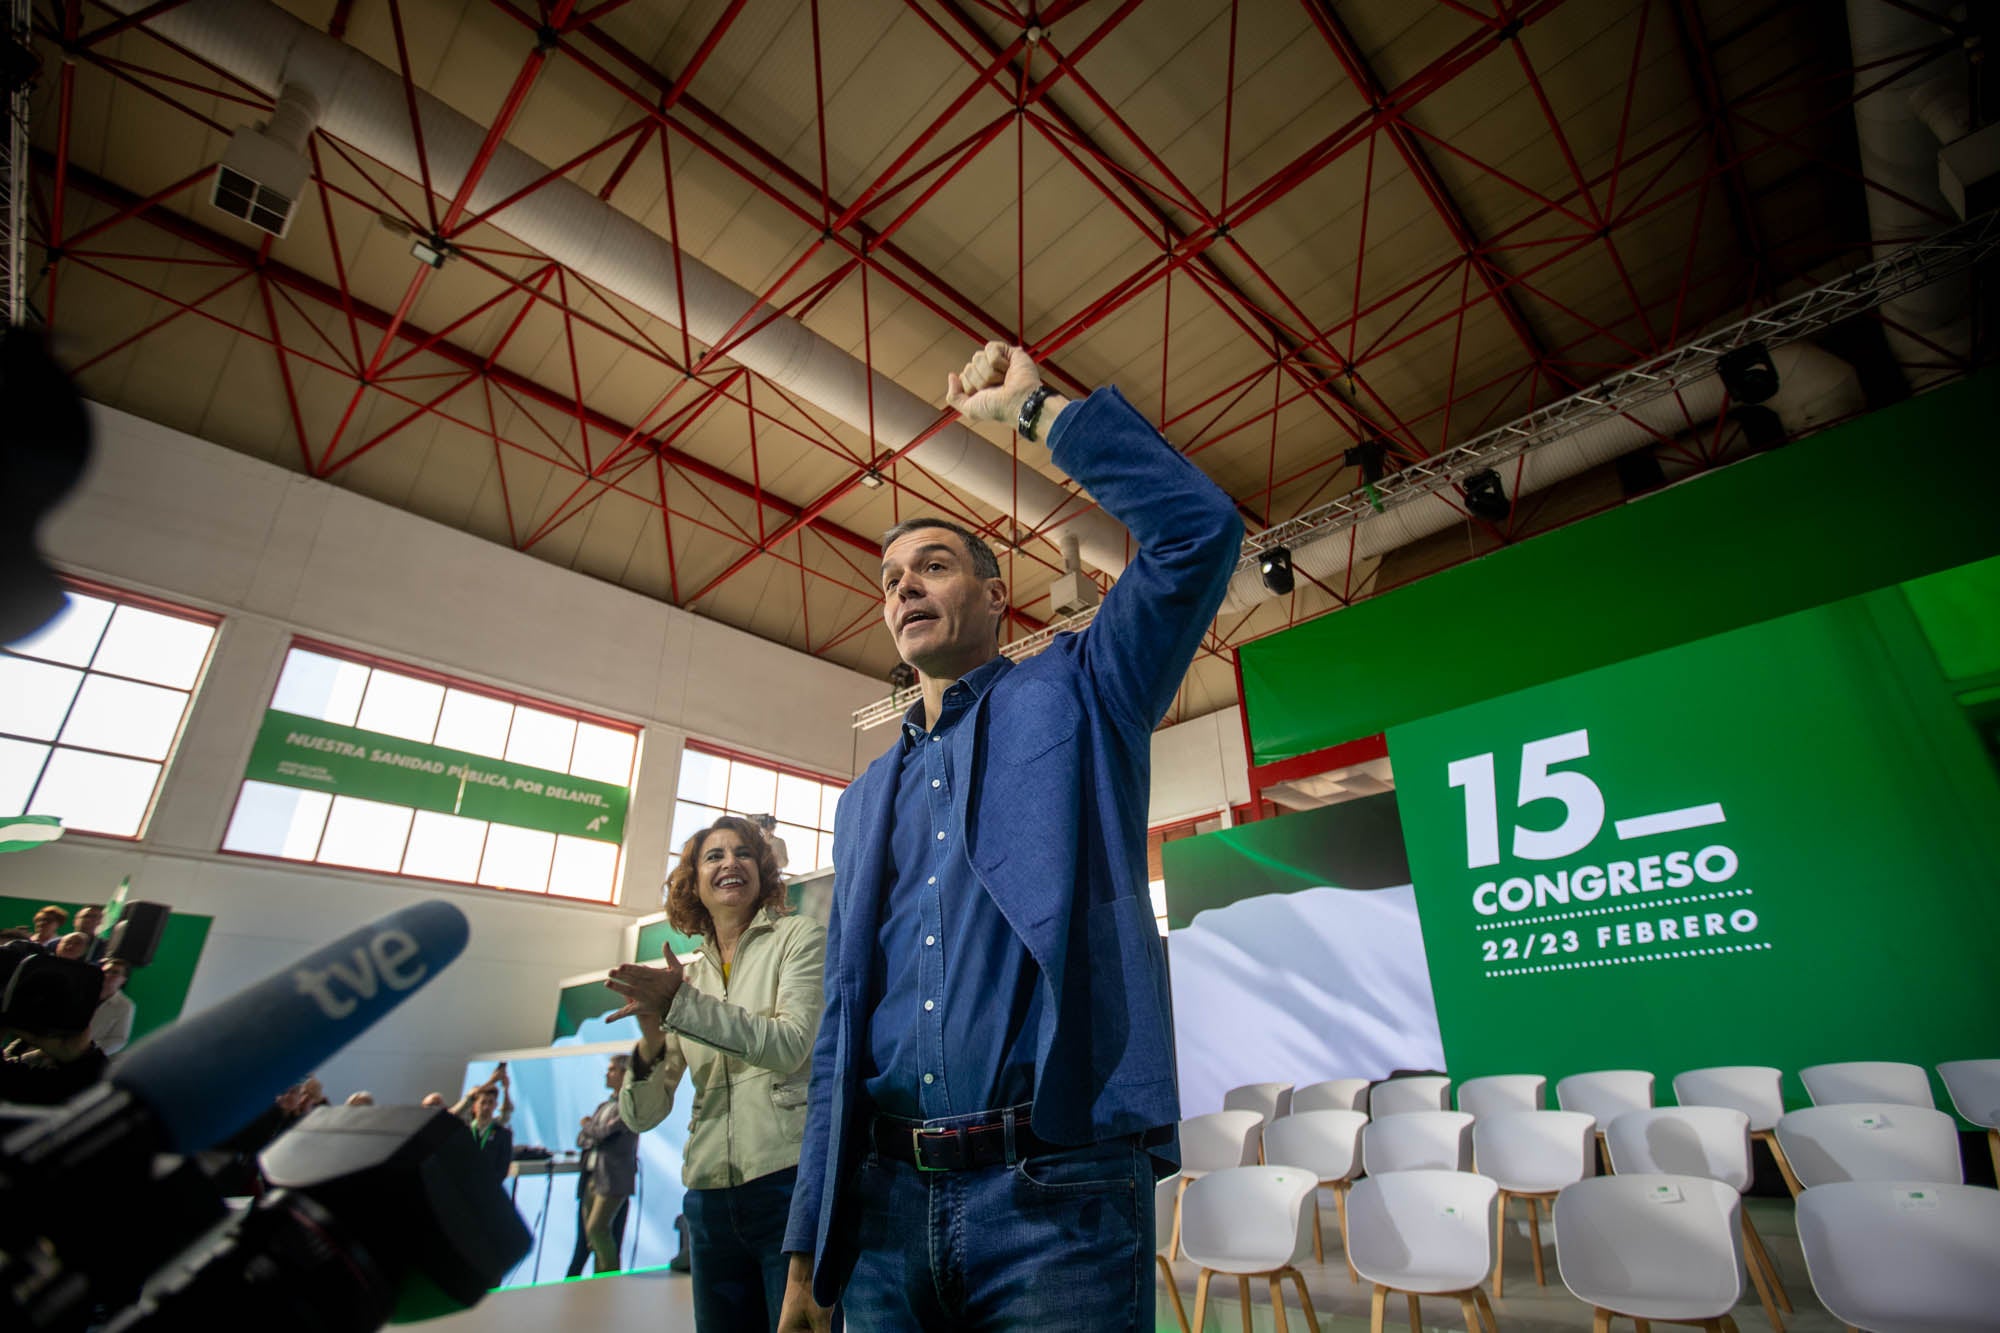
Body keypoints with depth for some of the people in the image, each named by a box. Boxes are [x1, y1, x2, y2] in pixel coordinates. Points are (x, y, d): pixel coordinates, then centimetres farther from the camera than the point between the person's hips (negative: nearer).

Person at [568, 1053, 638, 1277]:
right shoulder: (603, 1106, 19)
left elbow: (603, 1133, -14)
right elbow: (581, 1139, 15)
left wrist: (588, 1126, 5)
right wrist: (595, 1136, -6)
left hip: (613, 1179, -8)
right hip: (591, 1177, 8)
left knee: (597, 1229, -11)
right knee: (589, 1233, 7)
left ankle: (611, 1276, 4)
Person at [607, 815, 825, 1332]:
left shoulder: (798, 936, -1)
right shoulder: (683, 977, 11)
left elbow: (790, 1045, -15)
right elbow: (642, 1115, 8)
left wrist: (681, 1003, -21)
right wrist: (653, 1040, -13)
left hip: (790, 1178, -4)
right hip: (709, 1195, 5)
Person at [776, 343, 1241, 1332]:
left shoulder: (1076, 694, 3)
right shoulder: (865, 801, 15)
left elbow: (1198, 527, -11)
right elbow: (840, 1031, 14)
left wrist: (1033, 407, -3)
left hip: (1058, 1192, -4)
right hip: (885, 1203, 5)